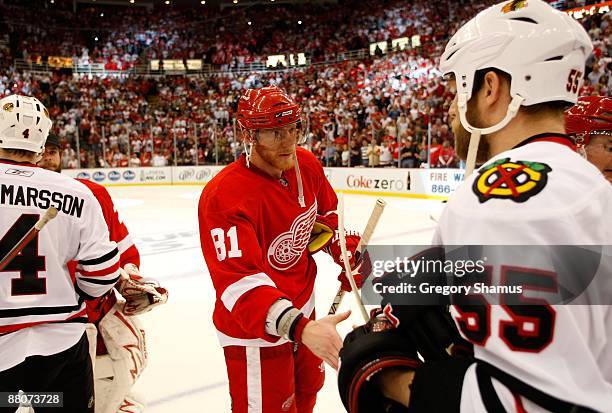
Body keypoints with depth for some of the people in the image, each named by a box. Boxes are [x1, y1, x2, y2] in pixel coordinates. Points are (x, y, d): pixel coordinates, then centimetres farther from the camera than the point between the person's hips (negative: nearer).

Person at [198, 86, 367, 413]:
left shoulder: (307, 165, -7)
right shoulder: (225, 196, -30)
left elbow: (325, 216, 12)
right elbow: (238, 283, -37)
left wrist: (349, 251, -2)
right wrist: (301, 328, -46)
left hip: (302, 309, 7)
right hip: (255, 329, -7)